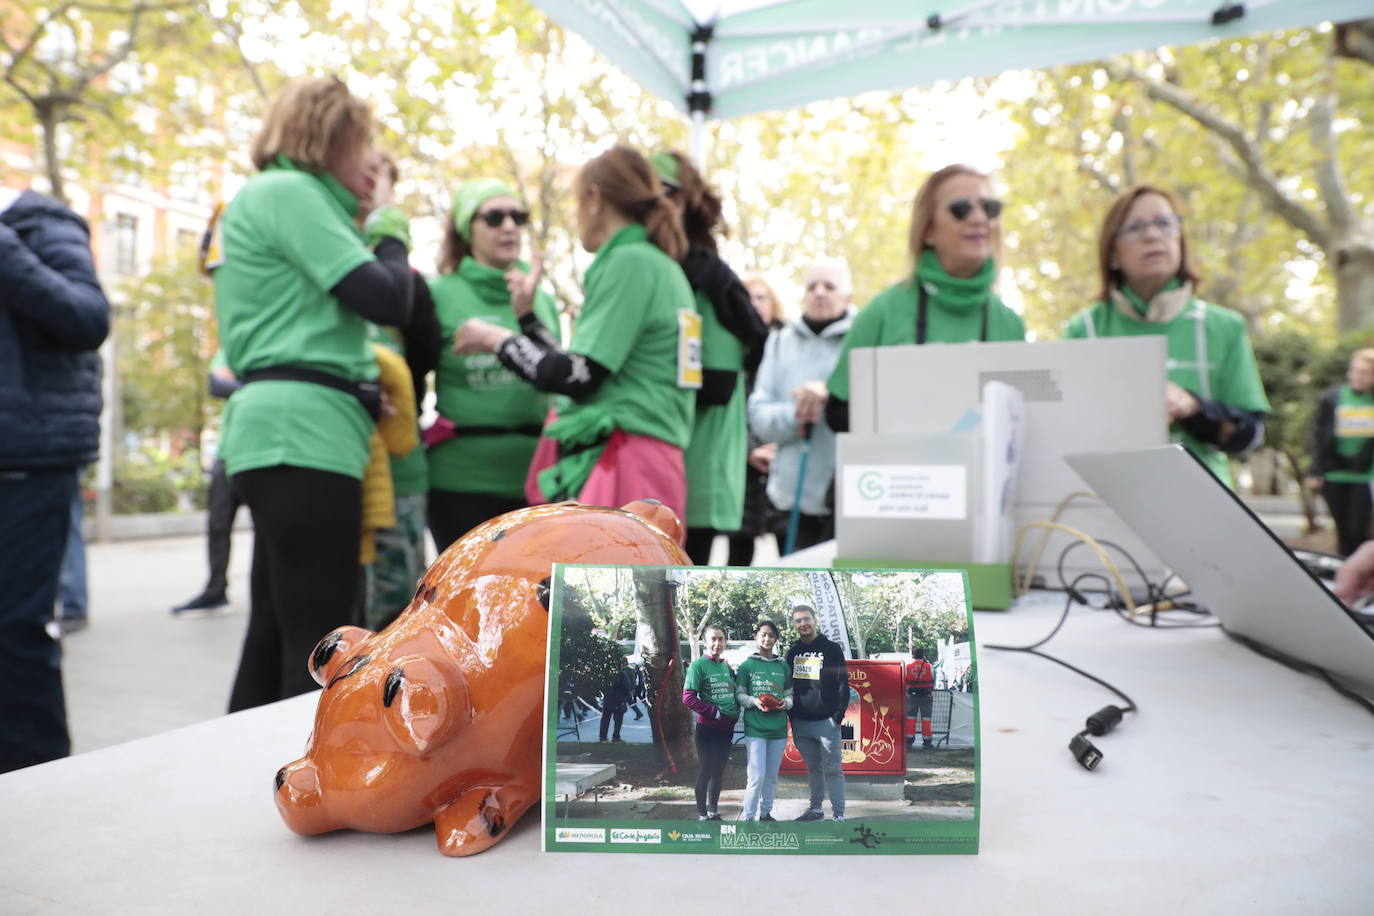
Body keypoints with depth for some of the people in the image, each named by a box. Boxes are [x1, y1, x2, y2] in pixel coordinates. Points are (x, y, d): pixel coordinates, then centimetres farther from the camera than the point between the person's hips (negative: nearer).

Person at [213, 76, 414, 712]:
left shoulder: (273, 197, 26)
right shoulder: (289, 192, -4)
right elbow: (388, 300, -12)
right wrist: (390, 224, 5)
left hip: (287, 428, 10)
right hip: (305, 429, -10)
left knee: (277, 632, 12)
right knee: (317, 639, -9)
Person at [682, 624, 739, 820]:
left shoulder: (727, 666, 9)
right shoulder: (699, 665, -11)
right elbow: (688, 698, -17)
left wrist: (735, 713, 4)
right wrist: (716, 713, -16)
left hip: (727, 729, 6)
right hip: (707, 729, -6)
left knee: (718, 772, 16)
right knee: (706, 771, 1)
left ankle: (713, 812, 29)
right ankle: (702, 815, 13)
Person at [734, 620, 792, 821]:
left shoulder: (783, 666, 10)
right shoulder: (747, 665, 1)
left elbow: (790, 694, 15)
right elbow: (739, 694, 2)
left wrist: (786, 702, -7)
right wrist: (754, 701, -16)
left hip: (778, 728, 4)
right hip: (755, 728, -4)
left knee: (772, 776, 12)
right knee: (757, 776, -9)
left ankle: (765, 813, 26)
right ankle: (749, 817, 3)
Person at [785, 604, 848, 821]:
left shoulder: (832, 649, -3)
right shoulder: (793, 652, 11)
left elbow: (843, 685, -5)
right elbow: (788, 684, 15)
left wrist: (838, 716, -10)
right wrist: (790, 714, 7)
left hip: (826, 721, -4)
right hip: (800, 722, 4)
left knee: (833, 769, 0)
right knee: (813, 767, 14)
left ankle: (838, 814, 4)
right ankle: (815, 808, 24)